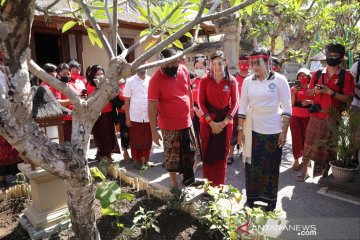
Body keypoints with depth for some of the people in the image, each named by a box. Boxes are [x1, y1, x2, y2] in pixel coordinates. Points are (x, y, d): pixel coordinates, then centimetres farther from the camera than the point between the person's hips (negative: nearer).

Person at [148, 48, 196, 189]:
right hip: (169, 125, -5)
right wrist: (153, 131, -19)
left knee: (190, 152, 17)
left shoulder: (183, 70, -3)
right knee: (172, 156, 10)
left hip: (187, 121, 5)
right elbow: (152, 107, -18)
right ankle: (175, 183, 31)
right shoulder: (156, 80, -18)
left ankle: (189, 179, 39)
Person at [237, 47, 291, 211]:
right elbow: (242, 107, 5)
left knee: (271, 166, 8)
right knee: (251, 164, 9)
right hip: (252, 129, 2)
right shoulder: (248, 81, 2)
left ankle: (271, 199, 26)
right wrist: (240, 129, 3)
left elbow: (287, 107, -4)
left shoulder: (279, 80, -5)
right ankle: (251, 196, 26)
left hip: (273, 130, -2)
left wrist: (284, 131, -8)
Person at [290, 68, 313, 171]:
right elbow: (291, 103, 0)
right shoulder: (294, 88, 5)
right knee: (296, 139, 0)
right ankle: (296, 160, 8)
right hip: (295, 117, 0)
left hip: (308, 117, 0)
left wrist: (309, 102, -13)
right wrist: (293, 92, -12)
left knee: (306, 138, 1)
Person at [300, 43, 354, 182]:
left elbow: (349, 99, -7)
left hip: (334, 117, -2)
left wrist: (331, 92, -19)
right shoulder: (317, 74, 8)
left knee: (329, 147, 6)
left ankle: (325, 174, 21)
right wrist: (315, 90, -8)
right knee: (309, 143, 5)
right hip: (316, 115, 2)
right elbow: (309, 92, 14)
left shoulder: (346, 76, -2)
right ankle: (304, 171, 18)